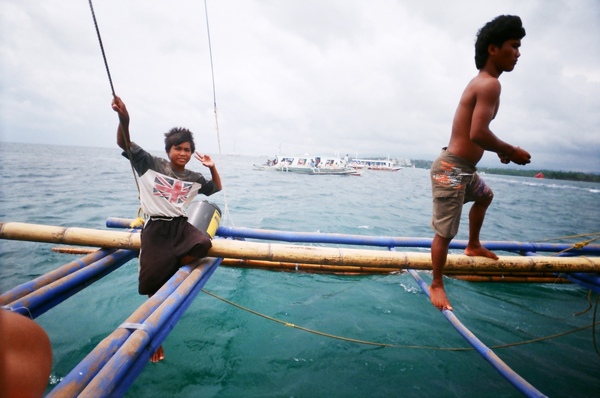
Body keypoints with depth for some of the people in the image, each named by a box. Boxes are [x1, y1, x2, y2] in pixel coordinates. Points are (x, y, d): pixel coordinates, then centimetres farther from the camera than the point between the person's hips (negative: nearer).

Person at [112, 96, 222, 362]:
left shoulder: (193, 178, 7)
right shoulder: (150, 165, 0)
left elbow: (217, 190, 18)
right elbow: (124, 144, -8)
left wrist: (213, 168, 3)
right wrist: (124, 119, -28)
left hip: (181, 226, 3)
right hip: (155, 230, -3)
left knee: (203, 245, -32)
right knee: (154, 287, 1)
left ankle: (170, 272, -4)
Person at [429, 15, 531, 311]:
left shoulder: (481, 82, 16)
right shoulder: (490, 84, -15)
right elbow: (477, 134, -28)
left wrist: (500, 149, 12)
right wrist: (511, 151, -12)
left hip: (464, 169, 11)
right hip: (451, 170, -11)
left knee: (485, 196, 34)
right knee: (445, 233, -3)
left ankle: (473, 246, 50)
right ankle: (436, 285, 13)